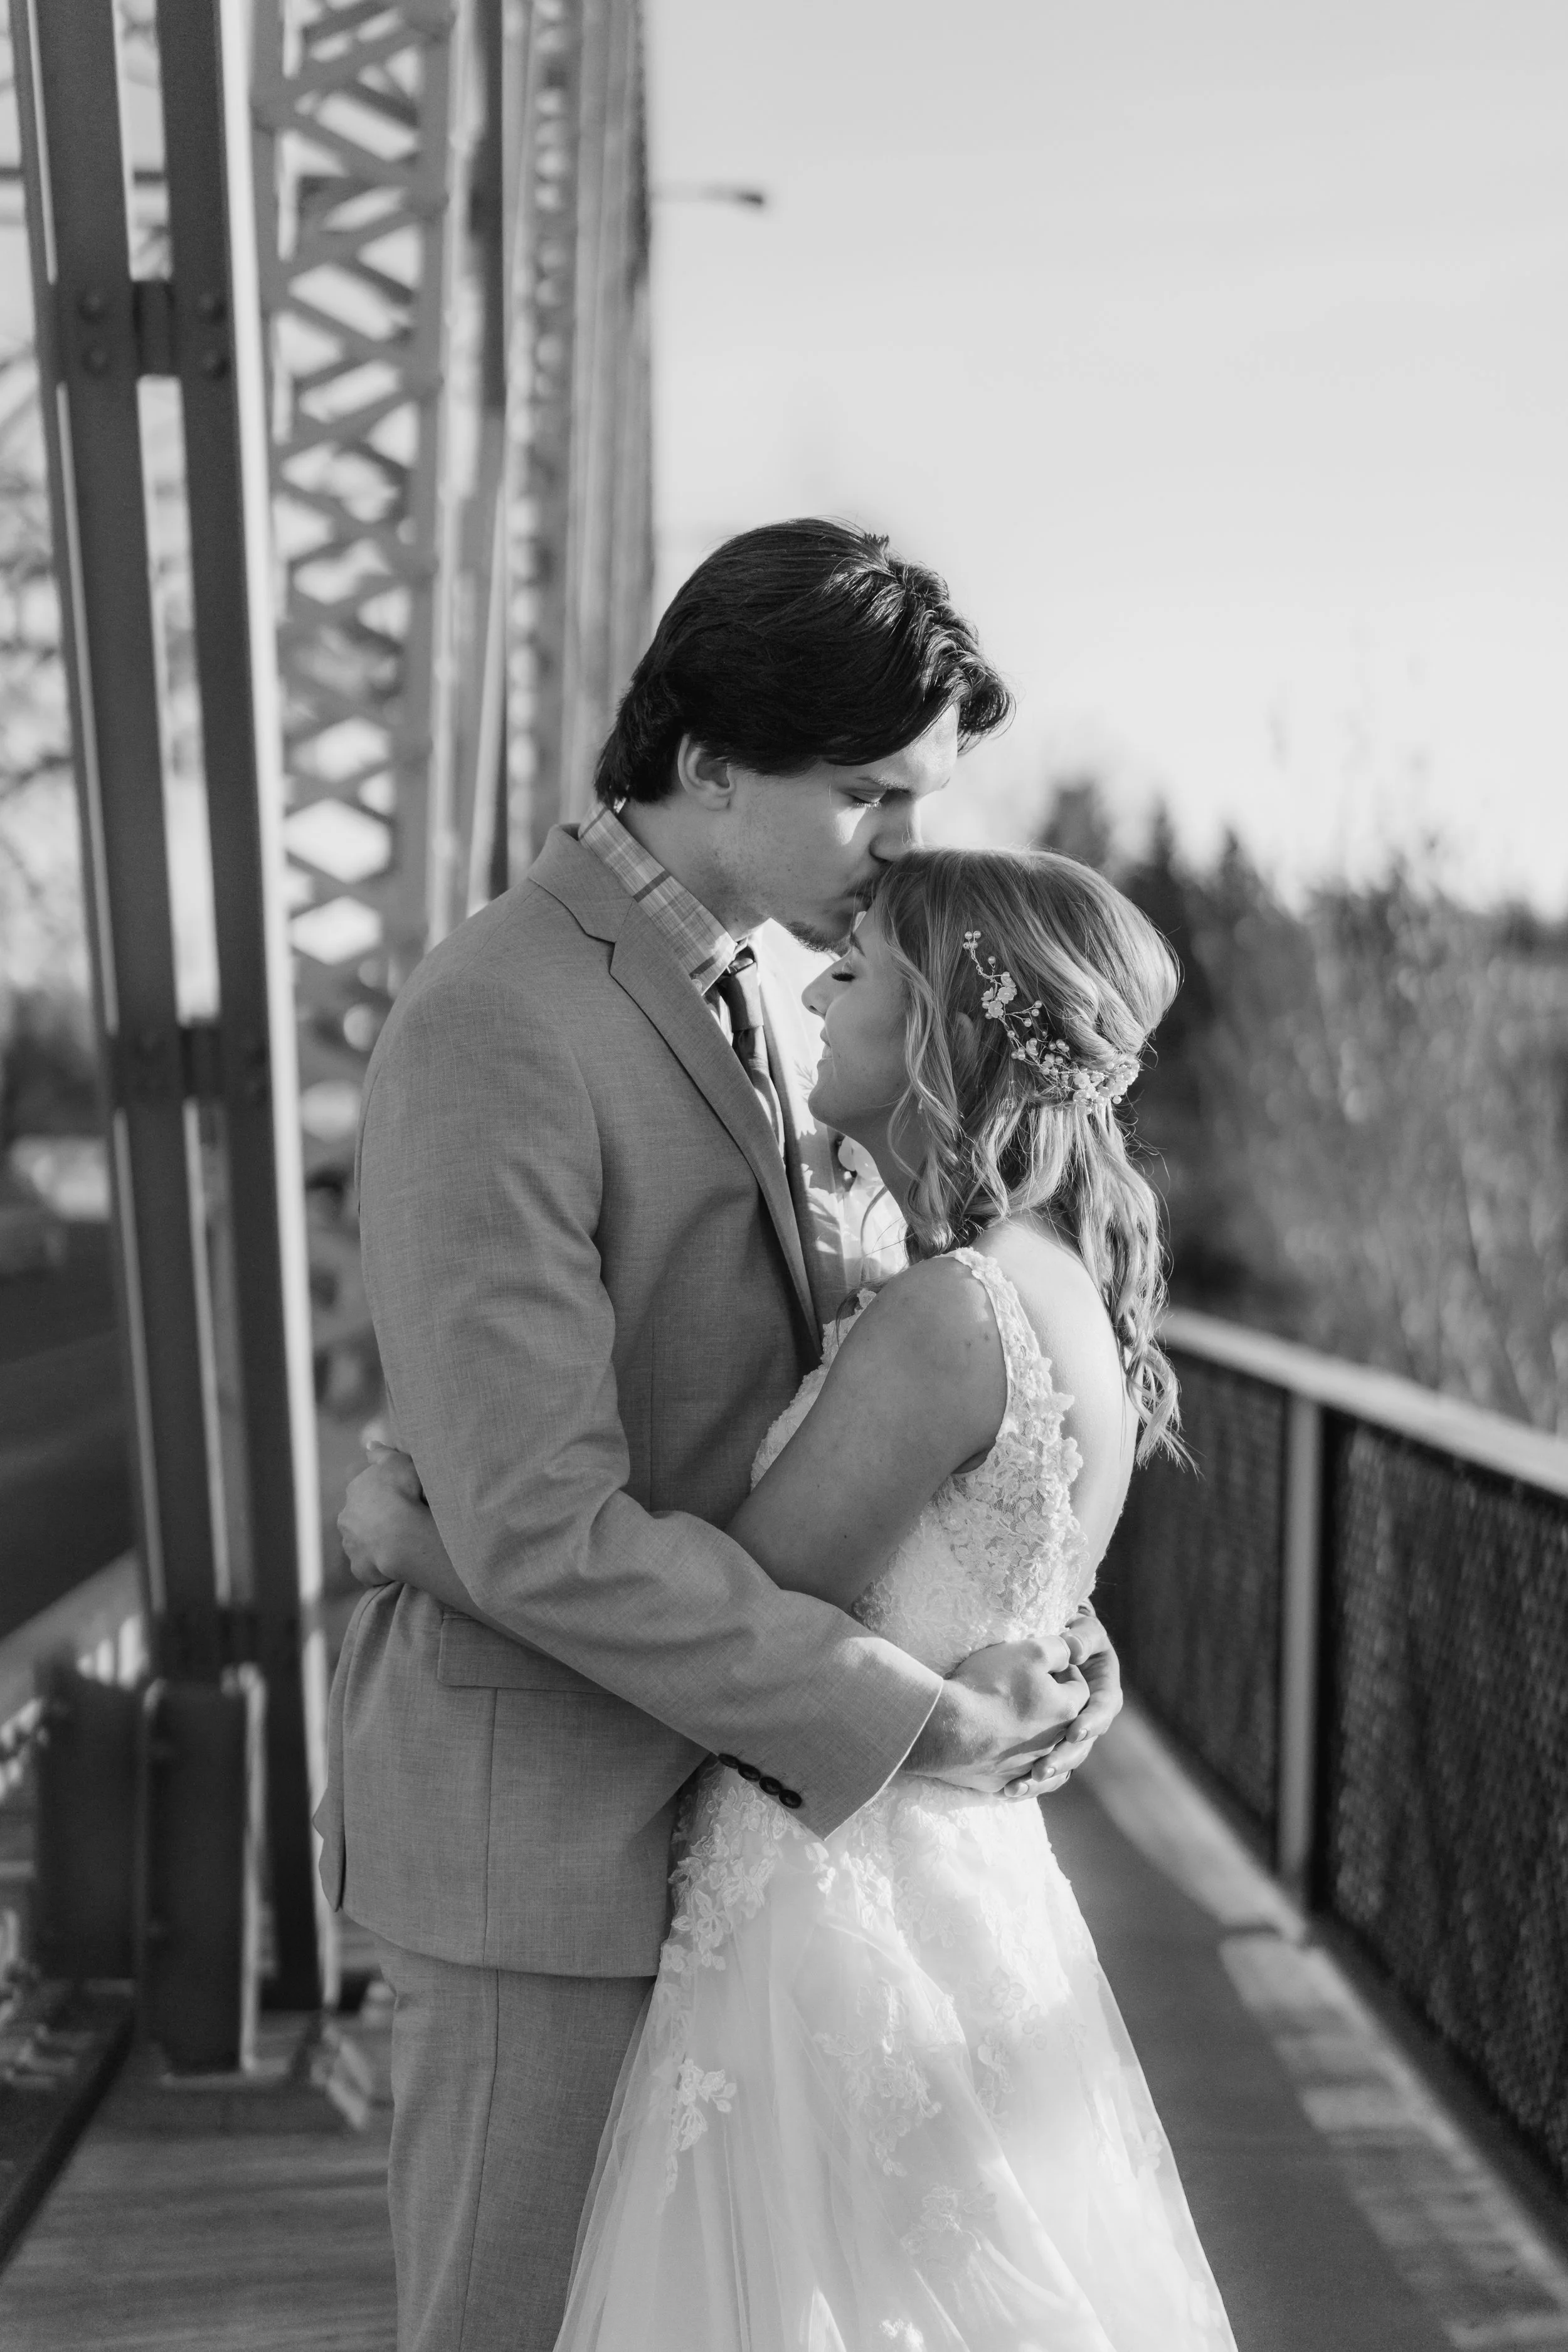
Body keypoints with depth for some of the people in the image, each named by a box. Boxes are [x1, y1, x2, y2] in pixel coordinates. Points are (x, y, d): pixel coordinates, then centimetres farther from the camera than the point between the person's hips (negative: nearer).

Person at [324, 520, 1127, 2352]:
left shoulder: (747, 1005, 6)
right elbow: (539, 1528, -28)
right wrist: (906, 1718, -22)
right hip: (540, 1817, -9)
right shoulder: (491, 1032, -24)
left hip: (700, 1777, 9)